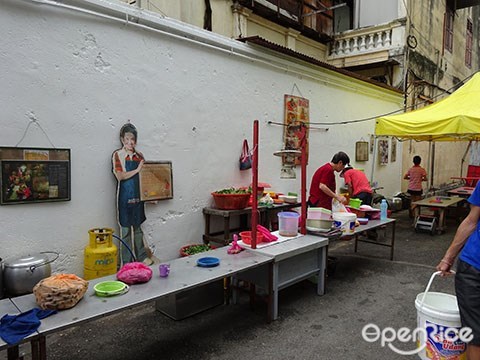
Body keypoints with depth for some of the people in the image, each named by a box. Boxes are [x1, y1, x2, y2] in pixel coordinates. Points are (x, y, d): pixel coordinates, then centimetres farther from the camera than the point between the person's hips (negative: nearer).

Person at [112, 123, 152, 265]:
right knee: (125, 229, 4)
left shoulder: (139, 156, 8)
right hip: (124, 196, -4)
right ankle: (126, 262, 14)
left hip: (138, 195, 4)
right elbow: (120, 176, -15)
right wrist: (137, 170, -18)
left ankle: (142, 256, 26)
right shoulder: (117, 155, -5)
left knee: (138, 227, 15)